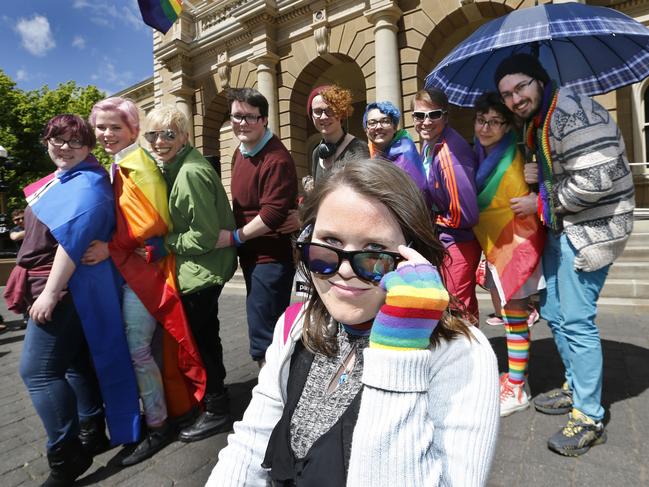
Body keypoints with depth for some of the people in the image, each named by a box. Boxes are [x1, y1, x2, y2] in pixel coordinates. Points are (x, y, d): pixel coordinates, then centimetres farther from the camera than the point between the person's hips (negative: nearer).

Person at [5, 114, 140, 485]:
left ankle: (66, 456, 2)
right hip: (57, 285, 10)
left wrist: (50, 292, -27)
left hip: (65, 287, -10)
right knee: (76, 361, 16)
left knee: (38, 369, -8)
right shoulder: (62, 178, 17)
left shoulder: (88, 183, -15)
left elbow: (72, 236, -25)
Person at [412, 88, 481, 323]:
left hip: (458, 240, -9)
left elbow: (465, 214, -27)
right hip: (441, 236, 9)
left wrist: (434, 220, -11)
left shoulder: (449, 153, -26)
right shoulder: (428, 144, 2)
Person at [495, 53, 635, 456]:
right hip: (563, 227, 10)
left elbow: (595, 180, -25)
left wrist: (543, 201, -13)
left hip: (590, 229, -10)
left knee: (576, 321, -6)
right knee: (554, 311, 15)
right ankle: (576, 388, 33)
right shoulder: (538, 121, 13)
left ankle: (590, 418, 11)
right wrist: (538, 177, 1)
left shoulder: (571, 112, -18)